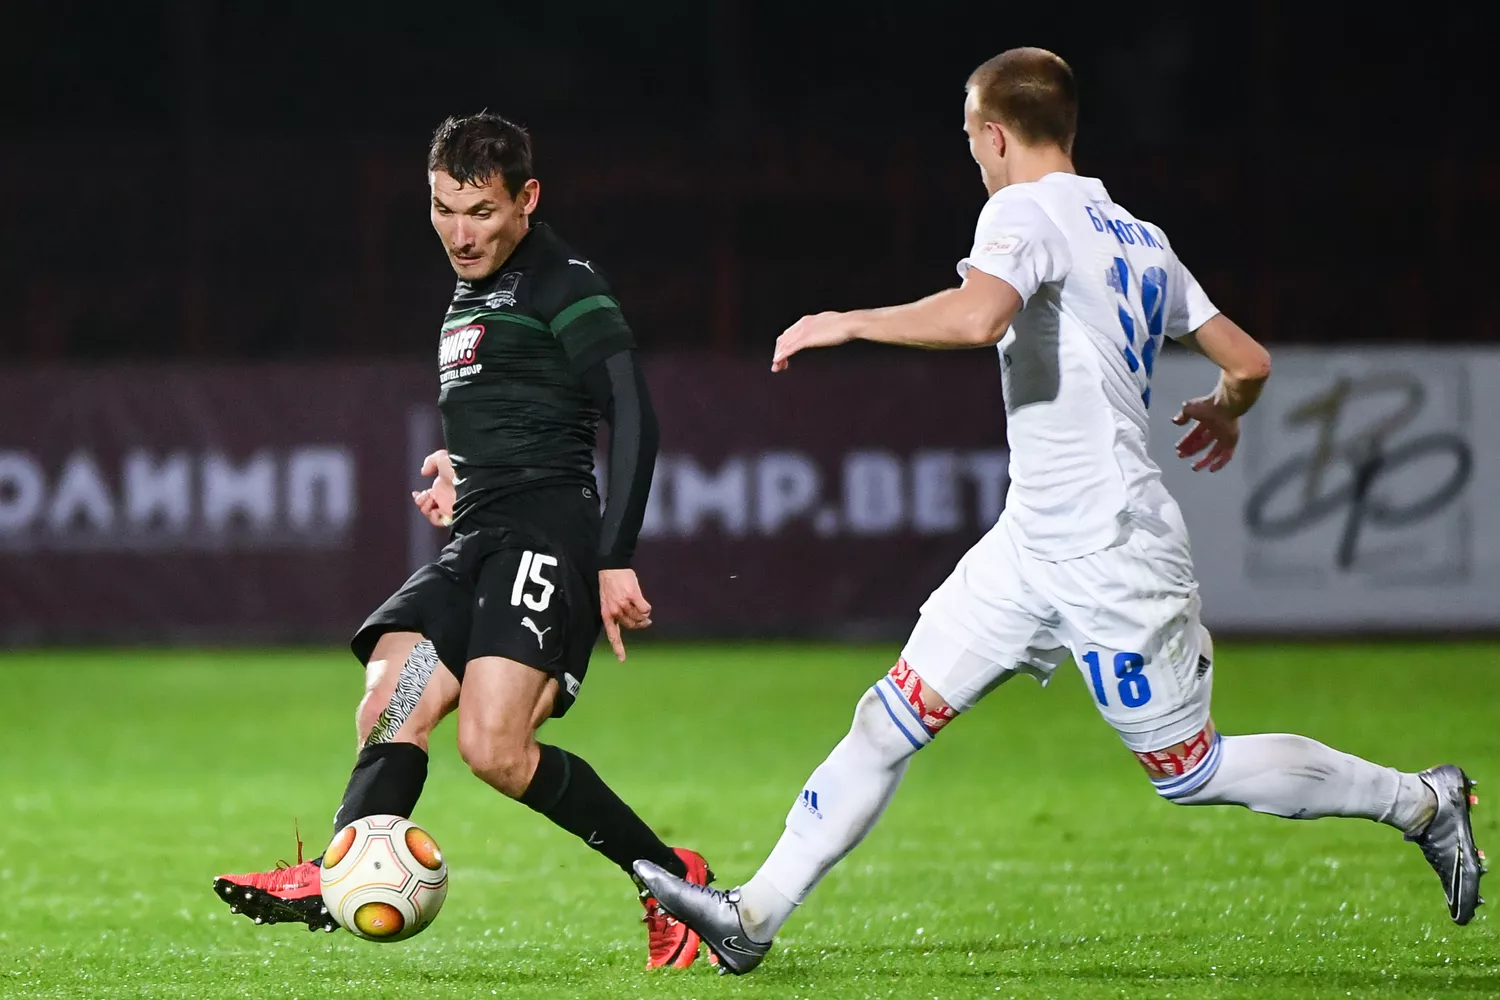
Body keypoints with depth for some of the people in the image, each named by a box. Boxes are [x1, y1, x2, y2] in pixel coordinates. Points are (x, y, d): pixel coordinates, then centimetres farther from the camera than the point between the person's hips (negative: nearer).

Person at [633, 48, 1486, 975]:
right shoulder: (1140, 239, 10)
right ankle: (753, 916, 4)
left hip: (1114, 563, -9)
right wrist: (1225, 410, 35)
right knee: (894, 716, 4)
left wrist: (848, 323, -21)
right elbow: (1248, 360, 12)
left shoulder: (1027, 211, -14)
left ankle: (1423, 801, 18)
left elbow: (978, 316, -35)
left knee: (1189, 770, 3)